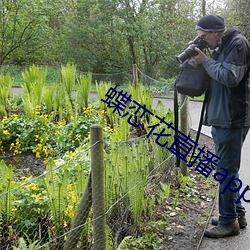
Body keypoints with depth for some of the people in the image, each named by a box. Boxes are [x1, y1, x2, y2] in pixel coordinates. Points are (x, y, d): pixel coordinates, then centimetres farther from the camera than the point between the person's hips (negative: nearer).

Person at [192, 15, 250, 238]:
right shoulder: (221, 48, 17)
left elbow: (230, 77, -21)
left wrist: (206, 61, -11)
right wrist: (203, 60, 4)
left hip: (232, 120, -10)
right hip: (221, 118, 10)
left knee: (227, 171, -3)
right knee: (228, 169, 16)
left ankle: (229, 222, 8)